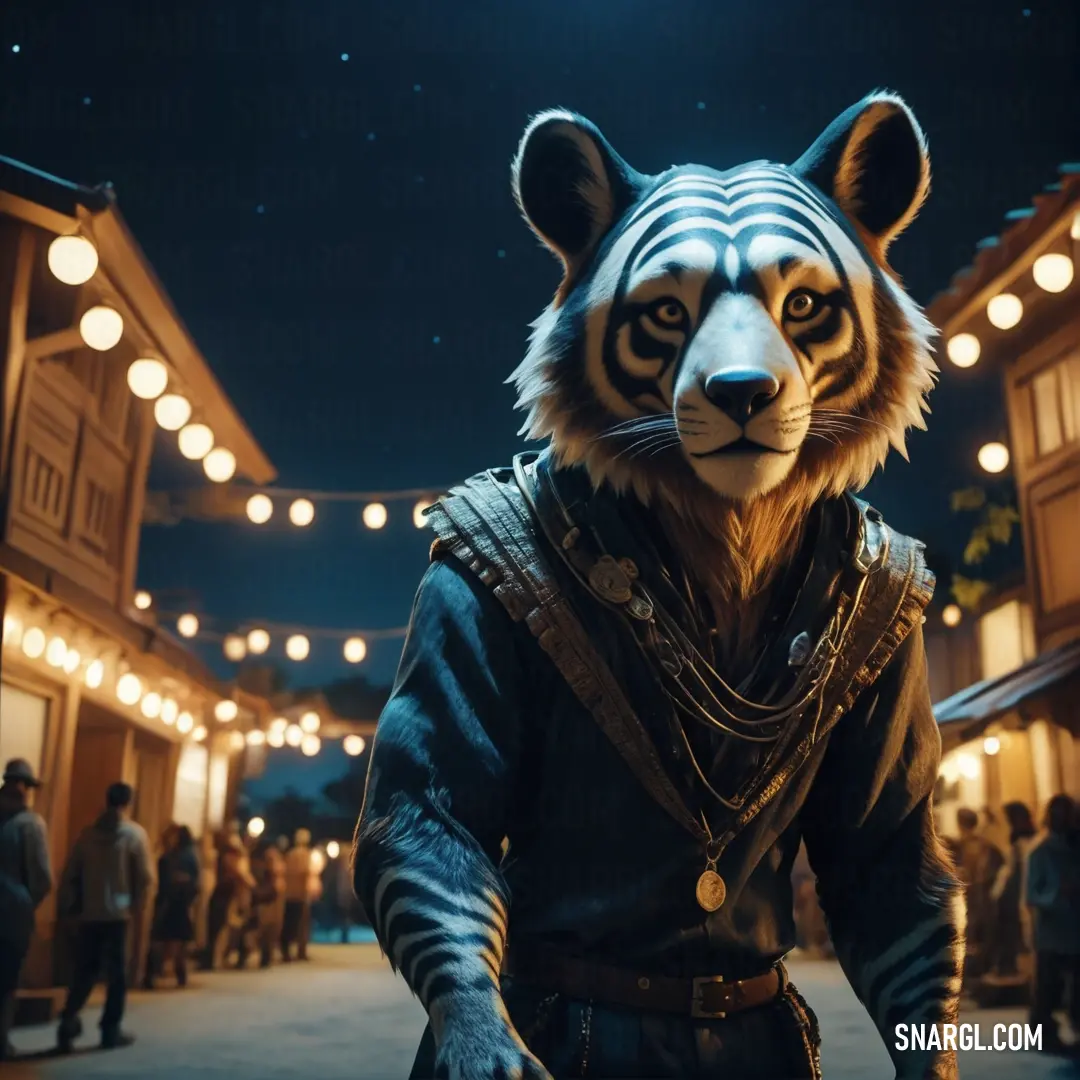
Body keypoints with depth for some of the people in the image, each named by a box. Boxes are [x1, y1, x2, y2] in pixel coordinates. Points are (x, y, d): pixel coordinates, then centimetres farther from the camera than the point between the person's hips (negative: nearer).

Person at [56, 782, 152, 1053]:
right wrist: (136, 906, 6)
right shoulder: (135, 834, -5)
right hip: (118, 914, -3)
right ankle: (111, 1030, 7)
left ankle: (68, 1021, -2)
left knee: (84, 970, 12)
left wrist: (70, 908, 13)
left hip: (88, 914, 3)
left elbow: (69, 875, 5)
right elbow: (145, 878, -8)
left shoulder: (88, 833, 6)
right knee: (117, 973, 5)